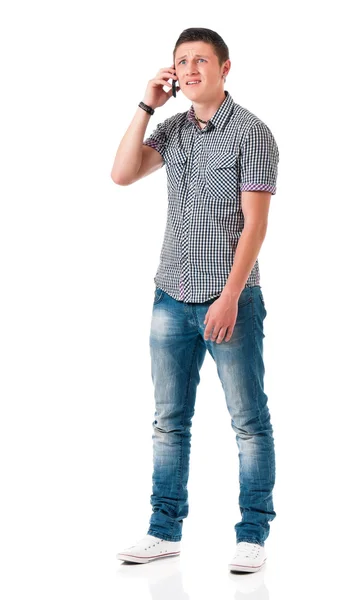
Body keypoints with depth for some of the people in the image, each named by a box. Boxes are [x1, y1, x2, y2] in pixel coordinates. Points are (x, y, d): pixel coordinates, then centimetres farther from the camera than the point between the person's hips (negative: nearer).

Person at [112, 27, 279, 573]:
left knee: (249, 421, 2)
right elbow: (122, 175, -1)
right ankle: (165, 531, 18)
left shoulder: (251, 132, -6)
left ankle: (253, 534, 11)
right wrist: (147, 105, -3)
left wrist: (229, 297, -18)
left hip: (230, 300, -5)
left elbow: (254, 223, -12)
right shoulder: (172, 129, 10)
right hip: (171, 298, 6)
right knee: (170, 420, 9)